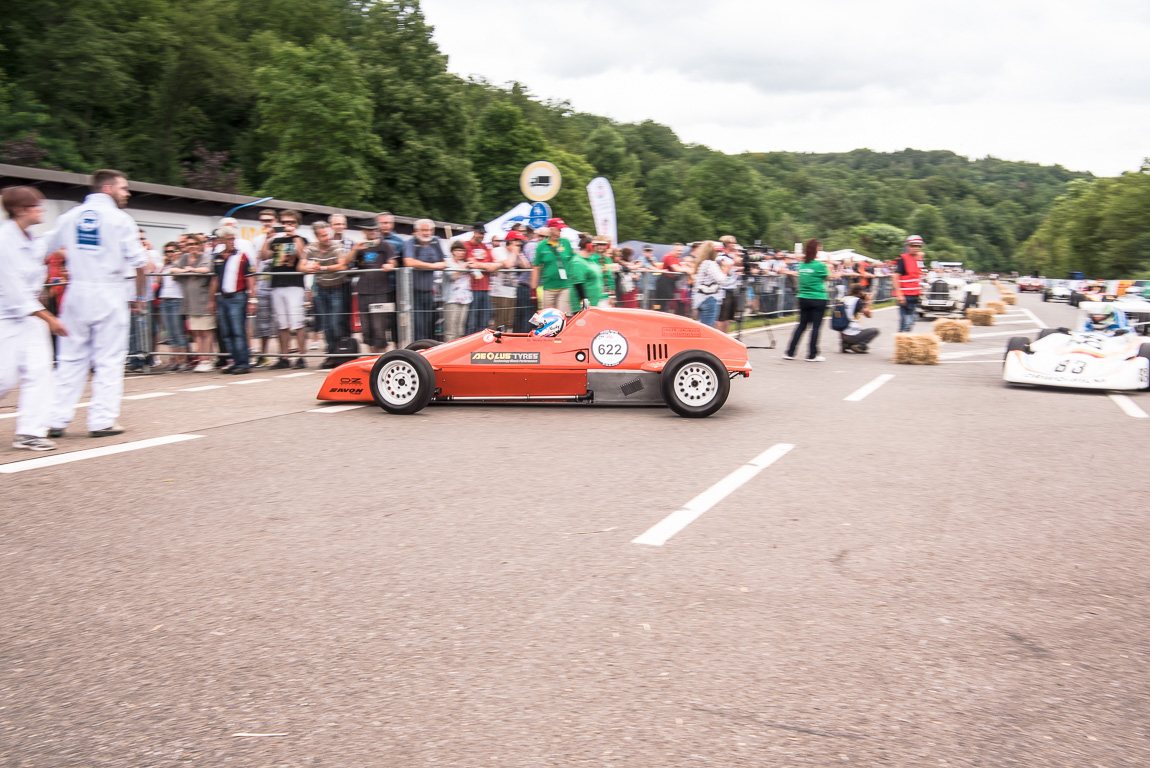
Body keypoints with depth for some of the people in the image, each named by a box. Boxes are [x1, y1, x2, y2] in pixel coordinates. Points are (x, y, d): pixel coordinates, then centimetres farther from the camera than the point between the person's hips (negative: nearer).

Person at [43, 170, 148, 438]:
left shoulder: (70, 217, 9)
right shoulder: (120, 219, -5)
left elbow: (42, 251, 14)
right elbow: (138, 263, -6)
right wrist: (140, 296, 5)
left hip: (77, 293, 5)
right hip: (108, 295, -4)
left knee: (71, 360, 10)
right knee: (109, 360, 2)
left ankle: (56, 420, 10)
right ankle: (102, 421, 1)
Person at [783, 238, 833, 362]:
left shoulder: (802, 264, 3)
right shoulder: (819, 265, -11)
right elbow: (827, 278, 3)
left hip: (803, 298, 5)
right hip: (818, 299, -5)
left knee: (802, 325, 12)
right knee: (816, 326, 1)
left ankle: (790, 353, 9)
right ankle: (812, 355, 4)